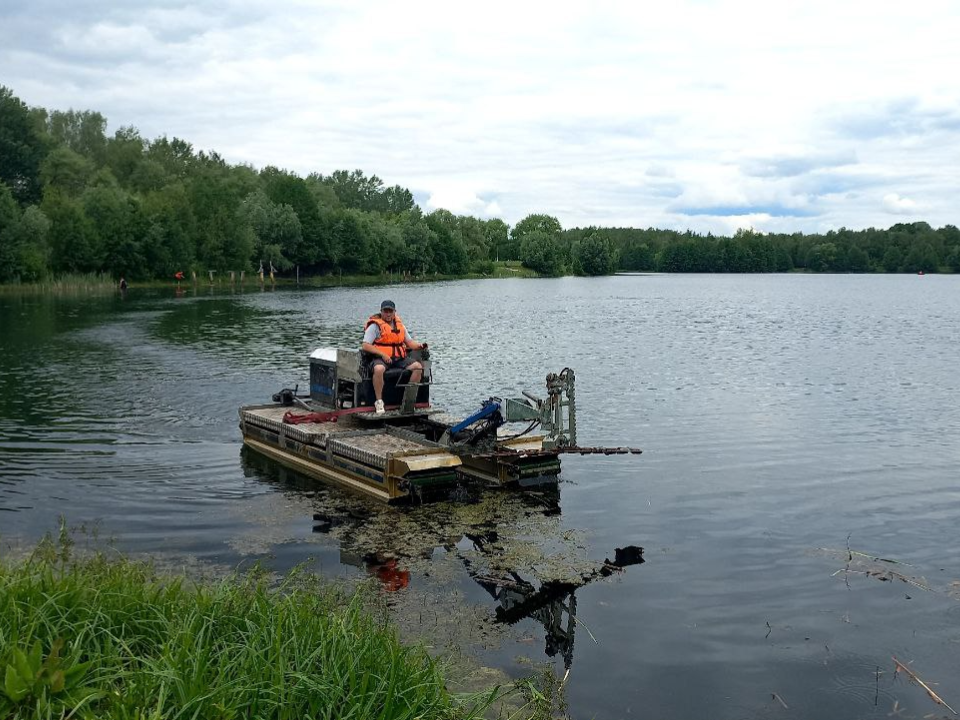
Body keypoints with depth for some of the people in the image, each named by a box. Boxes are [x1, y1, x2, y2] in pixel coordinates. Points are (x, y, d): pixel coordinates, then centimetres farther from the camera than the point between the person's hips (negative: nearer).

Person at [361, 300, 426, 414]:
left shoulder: (399, 325, 17)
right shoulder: (375, 326, -2)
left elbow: (409, 342, 20)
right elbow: (365, 346, -10)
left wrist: (420, 345, -3)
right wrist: (383, 354, -19)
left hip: (399, 358, 6)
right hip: (380, 358, -6)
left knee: (418, 367, -14)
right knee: (379, 369, -39)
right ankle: (379, 401, -26)